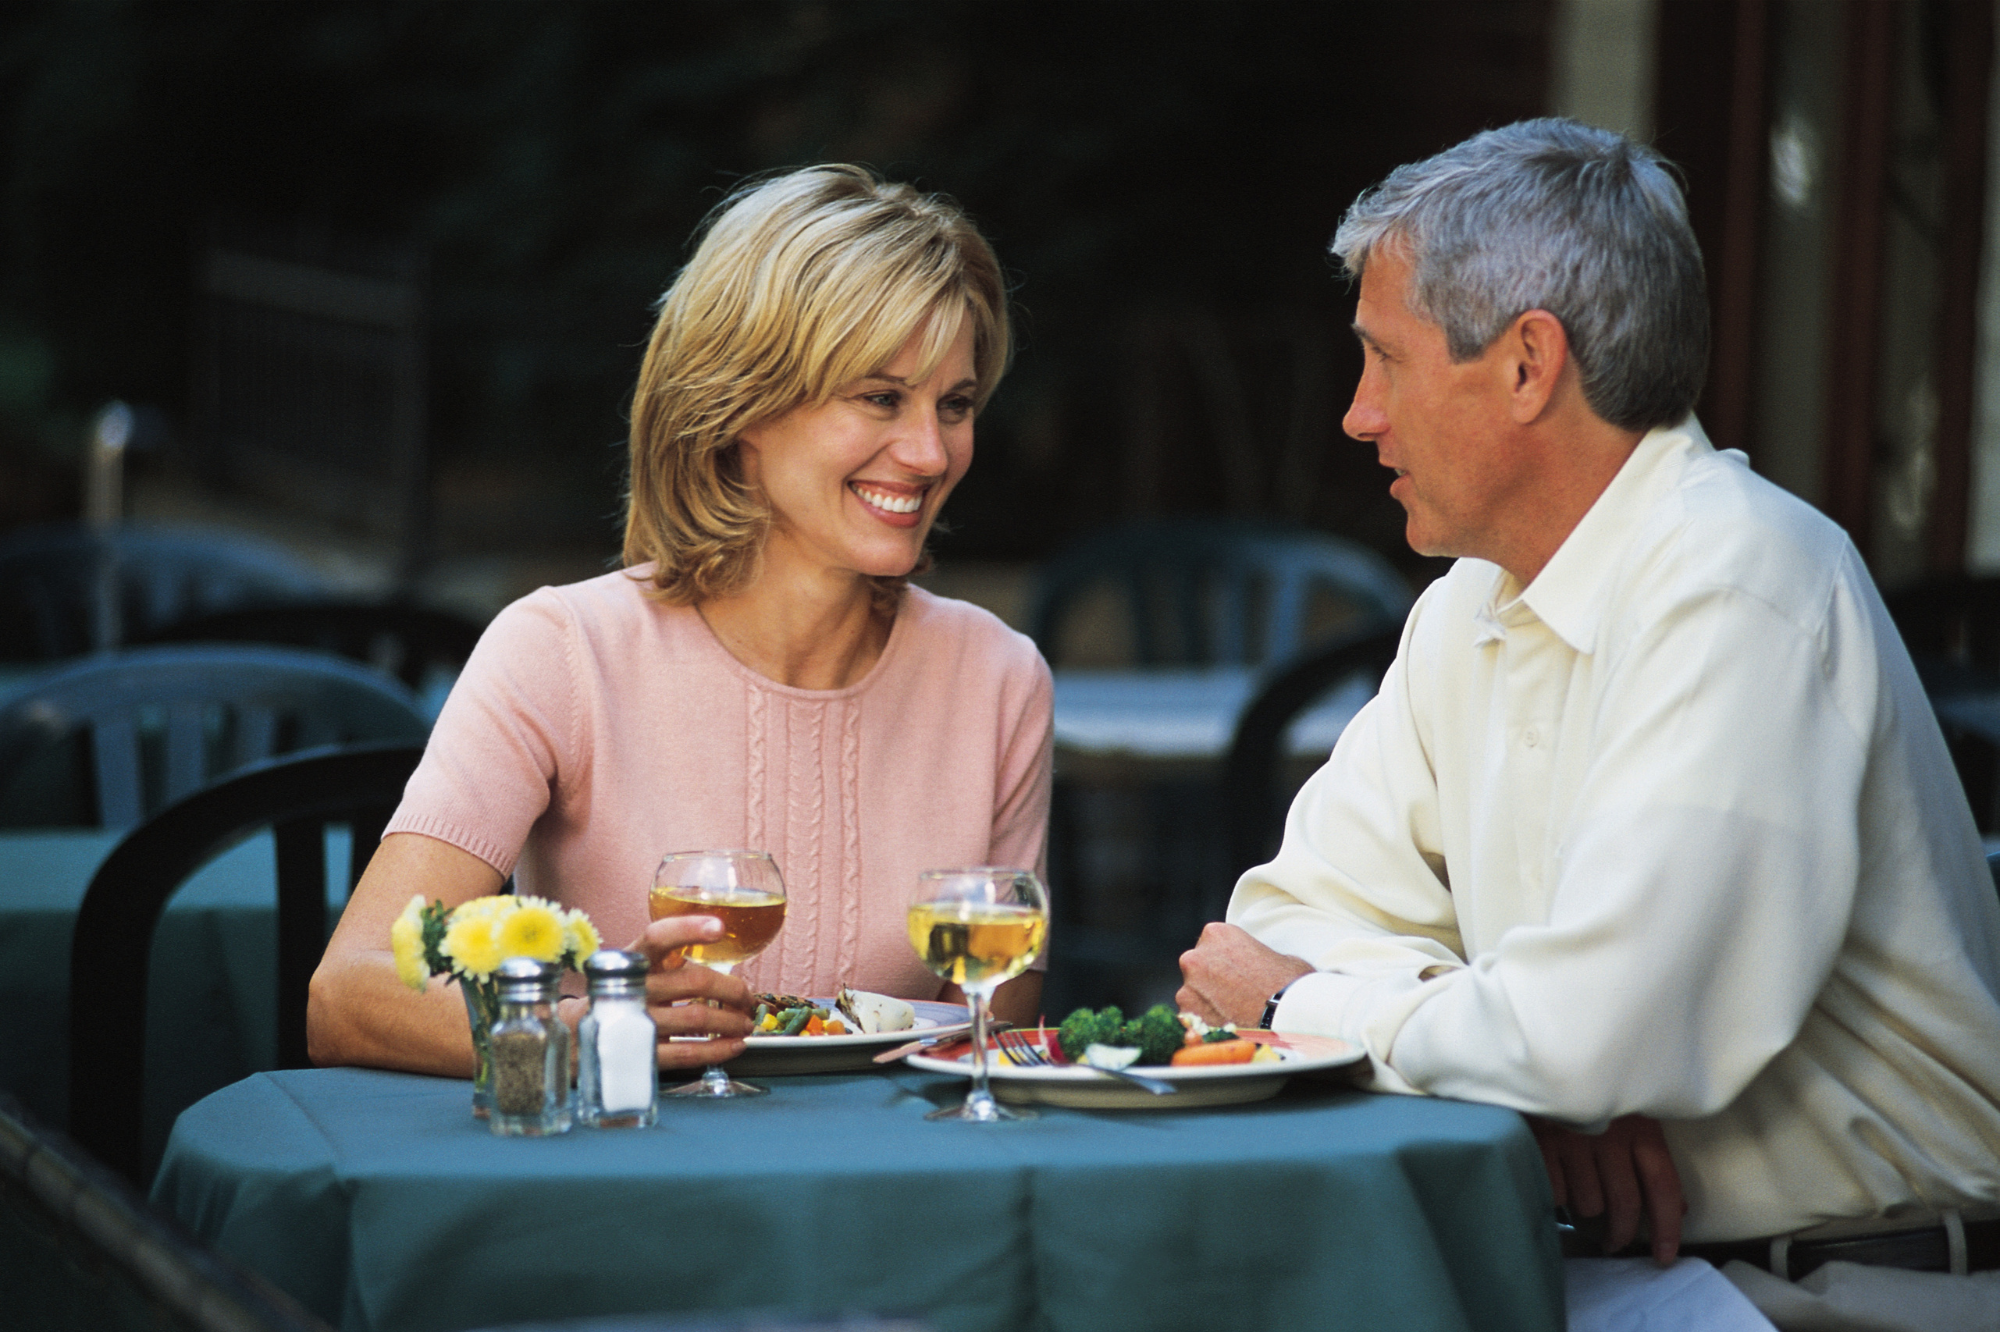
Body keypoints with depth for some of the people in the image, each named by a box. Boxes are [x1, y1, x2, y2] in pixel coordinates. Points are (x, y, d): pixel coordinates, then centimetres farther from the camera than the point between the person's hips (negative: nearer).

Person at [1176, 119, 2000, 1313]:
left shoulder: (1738, 587, -19)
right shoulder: (1473, 609, 10)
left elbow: (1591, 1040, -26)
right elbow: (1303, 912, 10)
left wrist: (1304, 1006, -8)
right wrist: (1519, 1061, -11)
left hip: (1859, 1290, -7)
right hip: (1618, 1265, 7)